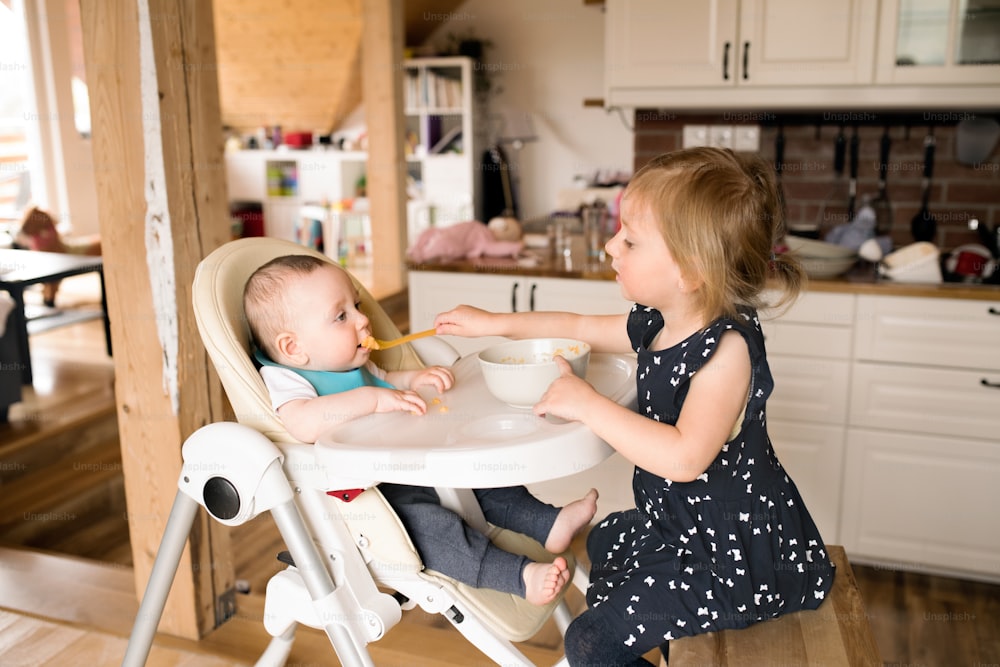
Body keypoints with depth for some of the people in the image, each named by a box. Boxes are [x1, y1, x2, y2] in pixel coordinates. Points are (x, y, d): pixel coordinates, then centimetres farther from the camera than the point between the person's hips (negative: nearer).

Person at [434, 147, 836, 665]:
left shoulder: (727, 346, -30)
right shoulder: (655, 324, -2)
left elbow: (684, 457, -41)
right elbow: (580, 327, 16)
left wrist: (586, 403, -34)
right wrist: (495, 323, 14)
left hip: (737, 552, -10)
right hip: (677, 521, 10)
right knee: (603, 542, 35)